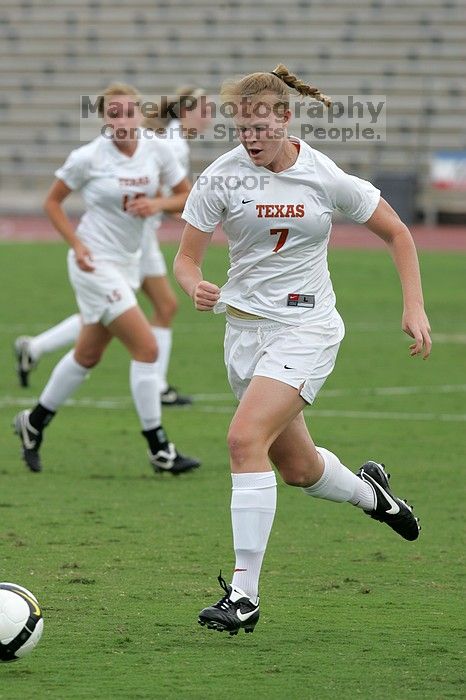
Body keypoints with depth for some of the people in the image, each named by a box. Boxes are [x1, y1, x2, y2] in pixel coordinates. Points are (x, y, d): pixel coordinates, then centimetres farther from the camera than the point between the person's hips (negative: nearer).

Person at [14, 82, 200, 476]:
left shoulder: (157, 151, -2)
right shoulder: (88, 158, -14)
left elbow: (188, 198, 6)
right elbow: (53, 201, -2)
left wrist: (159, 204, -15)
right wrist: (77, 244, -14)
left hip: (127, 265, 7)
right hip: (96, 264, -7)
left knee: (88, 355, 17)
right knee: (146, 347, -13)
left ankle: (34, 423, 36)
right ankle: (159, 450, -6)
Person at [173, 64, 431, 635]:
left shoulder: (327, 178, -10)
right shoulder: (221, 176, -6)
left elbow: (396, 234, 3)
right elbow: (186, 258, -2)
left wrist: (414, 307, -5)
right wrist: (196, 287, -25)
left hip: (306, 329, -4)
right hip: (246, 326, 4)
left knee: (245, 438, -24)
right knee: (297, 468, 13)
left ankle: (244, 593, -21)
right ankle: (370, 492, 49)